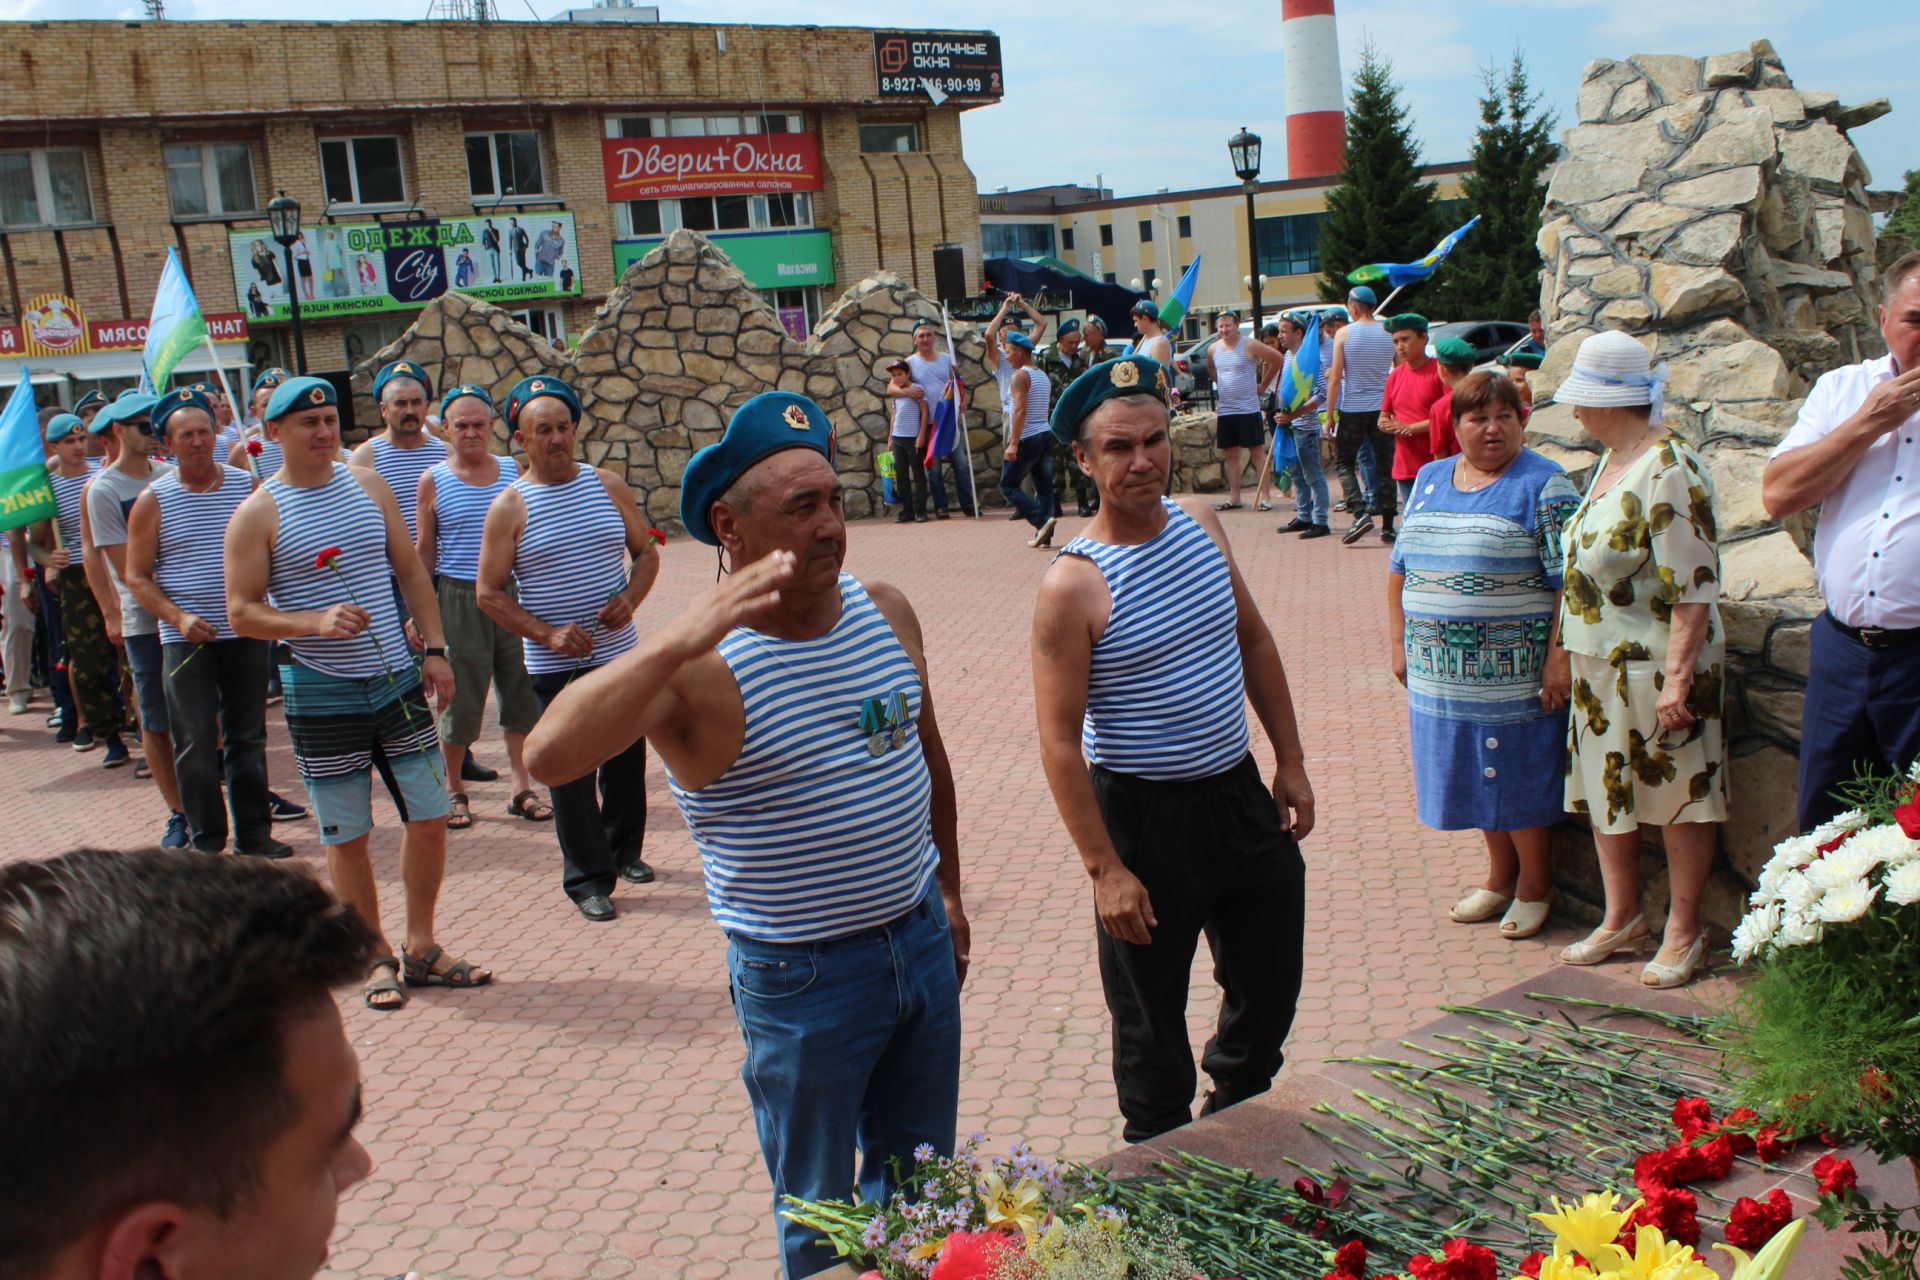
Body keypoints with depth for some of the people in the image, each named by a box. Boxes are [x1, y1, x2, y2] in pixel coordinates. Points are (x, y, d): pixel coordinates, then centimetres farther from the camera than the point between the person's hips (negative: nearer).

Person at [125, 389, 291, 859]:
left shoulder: (246, 485, 4)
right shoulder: (153, 501, -1)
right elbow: (136, 577, -1)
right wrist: (178, 617, -14)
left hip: (245, 631, 2)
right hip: (185, 639, -2)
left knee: (248, 736, 9)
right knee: (196, 742, -1)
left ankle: (253, 832, 19)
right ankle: (206, 840, 10)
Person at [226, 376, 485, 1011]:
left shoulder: (369, 486, 7)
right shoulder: (258, 514, -5)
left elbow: (411, 572, 13)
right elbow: (241, 612, -8)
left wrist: (434, 649, 4)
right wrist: (316, 623, -23)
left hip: (397, 680, 4)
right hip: (322, 693, -4)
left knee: (430, 817, 5)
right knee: (347, 837, 4)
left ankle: (421, 949, 21)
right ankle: (376, 958, 20)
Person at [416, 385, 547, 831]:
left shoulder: (512, 472, 6)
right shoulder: (433, 480, 0)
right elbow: (424, 551, 4)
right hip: (458, 598, -2)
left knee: (520, 690, 6)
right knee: (461, 697, 3)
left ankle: (521, 788, 17)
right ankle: (453, 791, 19)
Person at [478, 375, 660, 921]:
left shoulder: (608, 486, 3)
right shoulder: (509, 507, -7)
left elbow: (645, 552, 11)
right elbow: (489, 592, -6)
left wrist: (629, 598, -9)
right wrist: (548, 633, -17)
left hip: (619, 654, 3)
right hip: (555, 666, -3)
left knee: (627, 759, 15)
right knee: (571, 773, 2)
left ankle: (625, 849, 37)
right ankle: (587, 877, 14)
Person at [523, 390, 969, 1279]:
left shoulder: (885, 611, -2)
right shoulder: (698, 668, -22)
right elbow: (550, 755, -38)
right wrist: (683, 637, -44)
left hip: (922, 940, 6)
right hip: (804, 976, -6)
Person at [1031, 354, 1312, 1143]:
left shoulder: (1200, 522, 0)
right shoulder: (1073, 584, -19)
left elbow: (1254, 642, 13)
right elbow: (1060, 741, -19)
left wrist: (1290, 761, 10)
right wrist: (1104, 868, -19)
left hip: (1239, 794, 6)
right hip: (1145, 815, -6)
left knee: (1270, 987, 21)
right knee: (1150, 1016, 10)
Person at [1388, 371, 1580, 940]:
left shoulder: (1544, 486, -8)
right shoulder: (1429, 480, 10)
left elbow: (1567, 580, -13)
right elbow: (1400, 565, 14)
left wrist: (1559, 657, -18)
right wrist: (1399, 641, 10)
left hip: (1513, 668, -5)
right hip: (1442, 669, 6)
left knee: (1518, 773, 4)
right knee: (1474, 772, 14)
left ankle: (1534, 884, 22)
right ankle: (1500, 875, 30)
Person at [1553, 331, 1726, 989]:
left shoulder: (1668, 469, -19)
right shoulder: (1613, 460, 9)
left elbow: (1694, 587, -21)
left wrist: (1677, 677, -24)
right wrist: (1573, 654, 19)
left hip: (1656, 667, -9)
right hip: (1600, 664, 9)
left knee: (1678, 793, 5)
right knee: (1605, 788, 15)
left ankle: (1684, 932, 19)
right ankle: (1622, 917, 30)